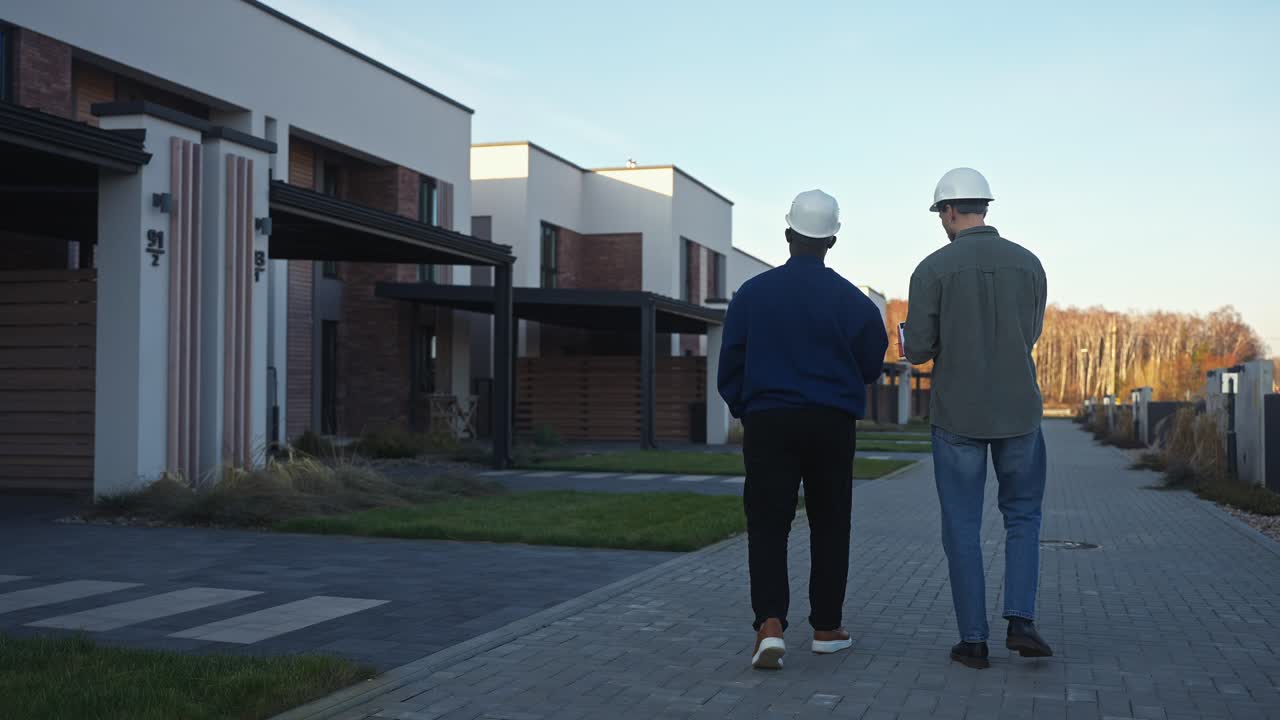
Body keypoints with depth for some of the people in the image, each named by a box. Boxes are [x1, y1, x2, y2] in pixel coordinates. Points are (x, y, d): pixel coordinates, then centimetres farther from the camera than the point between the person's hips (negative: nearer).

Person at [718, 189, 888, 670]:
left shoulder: (752, 293, -1)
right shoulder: (852, 300, -4)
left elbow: (729, 365, 3)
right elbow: (871, 367, 5)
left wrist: (743, 408, 19)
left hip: (767, 421, 0)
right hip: (832, 424, 0)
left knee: (767, 525, 0)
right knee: (829, 525, 13)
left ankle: (770, 625, -18)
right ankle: (827, 628, 19)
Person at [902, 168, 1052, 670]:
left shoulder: (933, 269, -8)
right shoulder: (1028, 263, 2)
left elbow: (918, 351, -9)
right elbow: (1030, 335, 14)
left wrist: (915, 345, 15)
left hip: (958, 414, -2)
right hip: (1018, 411, 2)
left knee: (962, 527, 7)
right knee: (1022, 515, 18)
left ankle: (974, 640, 8)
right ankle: (1021, 621, 3)